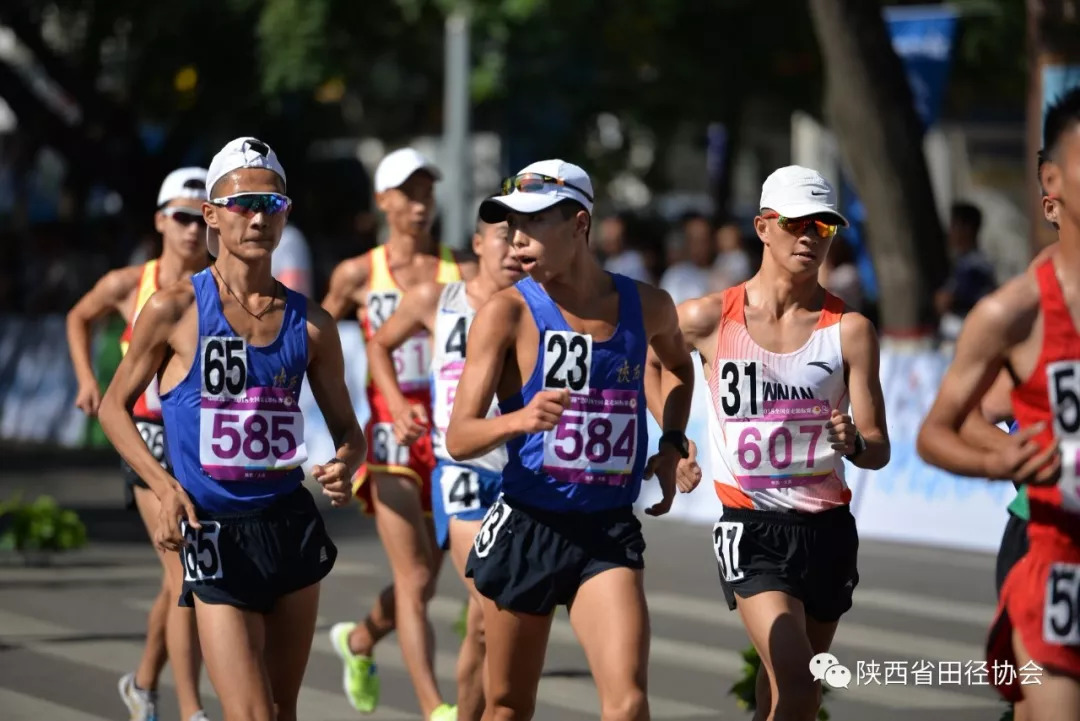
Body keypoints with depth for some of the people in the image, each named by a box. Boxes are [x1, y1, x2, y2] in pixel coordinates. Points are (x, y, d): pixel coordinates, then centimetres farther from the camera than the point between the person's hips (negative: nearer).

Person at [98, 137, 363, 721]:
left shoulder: (310, 324, 3)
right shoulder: (174, 311, -5)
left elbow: (347, 430, 13)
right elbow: (114, 407, 4)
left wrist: (344, 466, -11)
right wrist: (165, 486, -10)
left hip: (293, 527, 4)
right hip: (214, 535, -4)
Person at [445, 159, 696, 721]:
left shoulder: (646, 306, 3)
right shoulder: (507, 313, -7)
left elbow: (679, 366, 28)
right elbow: (458, 438, -14)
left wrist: (672, 445, 14)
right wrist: (520, 420, -34)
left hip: (610, 531, 1)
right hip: (525, 528, -1)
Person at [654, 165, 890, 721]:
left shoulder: (850, 329, -1)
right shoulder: (709, 319, -4)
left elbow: (879, 450, -1)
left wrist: (853, 442, -23)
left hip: (827, 528, 3)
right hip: (752, 528, -3)